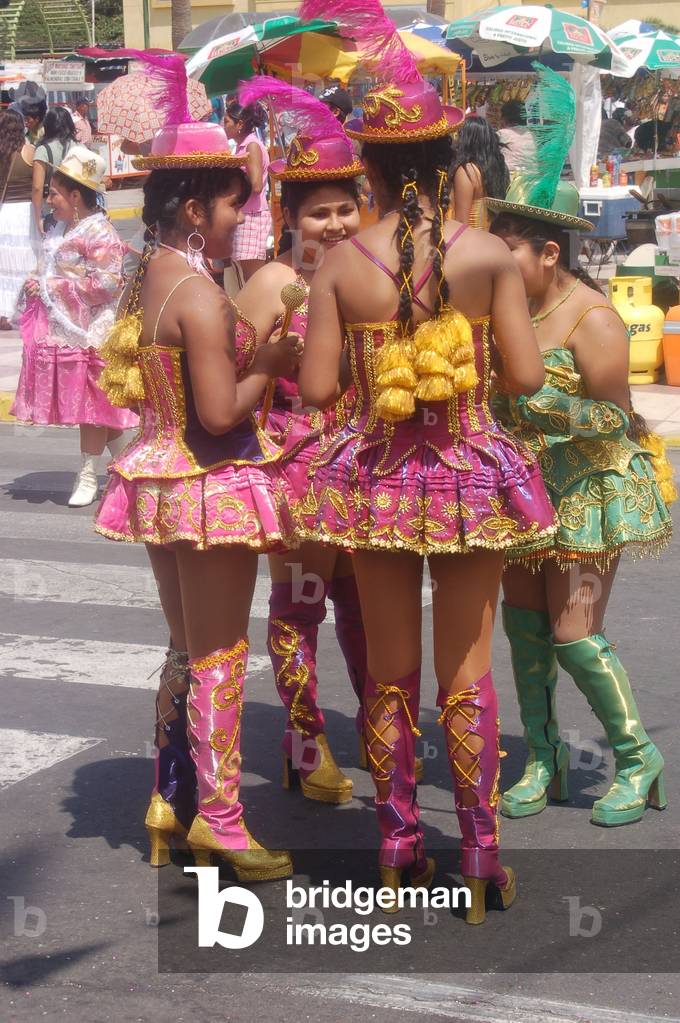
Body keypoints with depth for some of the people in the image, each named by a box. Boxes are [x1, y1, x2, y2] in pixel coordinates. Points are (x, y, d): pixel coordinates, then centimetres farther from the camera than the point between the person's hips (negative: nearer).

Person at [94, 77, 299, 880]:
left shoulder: (145, 280, 6)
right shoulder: (200, 293, -21)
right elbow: (220, 413, -23)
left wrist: (250, 360, 6)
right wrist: (271, 363, -9)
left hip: (161, 479, 9)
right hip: (213, 485, -9)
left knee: (185, 651, 20)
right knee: (219, 660, 3)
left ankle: (171, 811, 28)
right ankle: (220, 827, 12)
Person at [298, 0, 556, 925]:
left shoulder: (341, 266, -9)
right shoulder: (488, 255, -11)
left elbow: (316, 389, -8)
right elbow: (528, 376, -9)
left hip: (377, 475, 1)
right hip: (471, 470, -1)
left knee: (390, 670, 13)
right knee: (468, 671, 9)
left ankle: (398, 850, 21)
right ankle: (481, 858, 13)